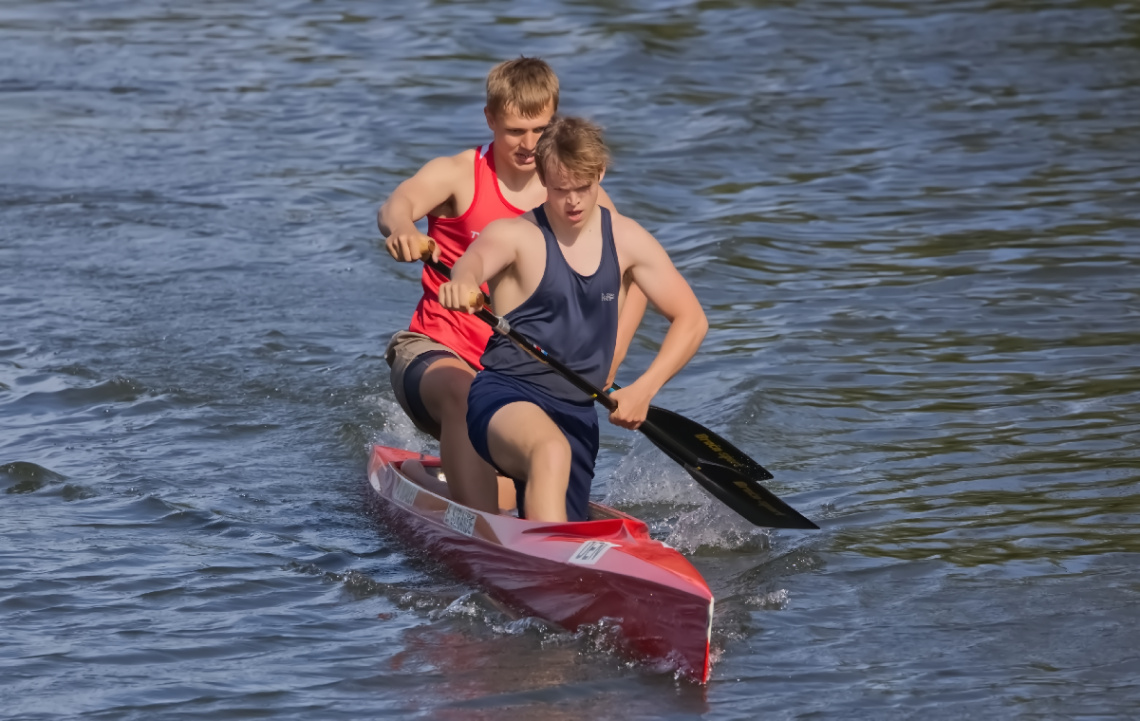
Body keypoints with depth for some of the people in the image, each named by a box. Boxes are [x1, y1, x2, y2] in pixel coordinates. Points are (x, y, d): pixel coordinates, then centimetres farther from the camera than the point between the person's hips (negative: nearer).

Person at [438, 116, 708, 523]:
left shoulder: (625, 239, 6)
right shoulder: (516, 235, -6)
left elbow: (691, 320, 6)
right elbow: (477, 259, -31)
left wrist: (643, 390, -9)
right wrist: (462, 282, -57)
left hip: (576, 413, 6)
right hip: (506, 397, -6)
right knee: (552, 451, -39)